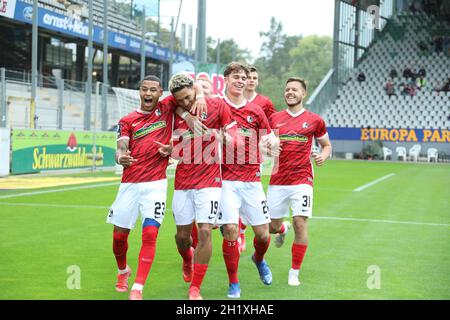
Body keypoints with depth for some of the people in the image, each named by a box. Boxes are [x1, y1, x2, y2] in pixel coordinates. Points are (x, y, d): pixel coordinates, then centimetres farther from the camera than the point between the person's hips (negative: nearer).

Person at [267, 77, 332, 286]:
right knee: (272, 226, 7)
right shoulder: (274, 119, 9)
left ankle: (294, 273, 4)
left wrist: (323, 156, -6)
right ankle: (283, 229, 48)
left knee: (300, 224, -11)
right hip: (277, 180, 2)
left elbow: (327, 145, 16)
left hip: (302, 180, -2)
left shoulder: (314, 120, 4)